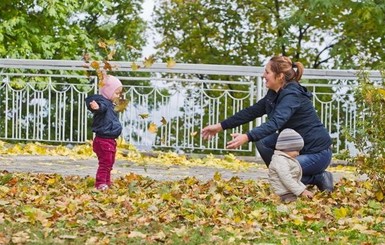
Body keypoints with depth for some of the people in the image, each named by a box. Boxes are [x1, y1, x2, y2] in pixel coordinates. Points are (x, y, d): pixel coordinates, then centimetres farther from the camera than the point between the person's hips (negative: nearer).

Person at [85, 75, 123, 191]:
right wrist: (97, 107, -66)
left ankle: (107, 183, 29)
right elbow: (101, 107, -44)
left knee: (109, 163, 18)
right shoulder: (103, 102, -18)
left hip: (110, 140, 11)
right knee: (105, 163, -9)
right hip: (103, 140, -11)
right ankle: (100, 183, -8)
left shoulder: (109, 104, 16)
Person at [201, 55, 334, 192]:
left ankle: (318, 178, -2)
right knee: (262, 141, -5)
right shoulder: (274, 94, 5)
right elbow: (252, 112, 10)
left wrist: (247, 137, -48)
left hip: (317, 153, -9)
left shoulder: (292, 95, -22)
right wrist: (221, 126, 8)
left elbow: (275, 122, -36)